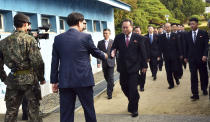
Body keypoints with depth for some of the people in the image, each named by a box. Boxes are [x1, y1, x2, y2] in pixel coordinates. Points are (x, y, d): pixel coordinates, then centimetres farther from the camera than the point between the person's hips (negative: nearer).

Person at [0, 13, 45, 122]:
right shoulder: (29, 39, -10)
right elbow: (37, 61, -14)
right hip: (29, 78, -5)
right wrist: (41, 78, -2)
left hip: (12, 79, 5)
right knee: (34, 109, 5)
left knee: (11, 111, 12)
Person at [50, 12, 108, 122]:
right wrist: (104, 56, 33)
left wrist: (54, 81, 11)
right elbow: (96, 52, 11)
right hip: (83, 80, -3)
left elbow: (54, 62, 5)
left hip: (64, 81, 3)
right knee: (89, 109, 13)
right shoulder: (86, 37, -5)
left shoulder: (58, 39, 4)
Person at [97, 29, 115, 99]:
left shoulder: (113, 42, 0)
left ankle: (109, 93, -1)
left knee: (110, 77, -6)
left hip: (111, 62, -3)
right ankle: (111, 85, 43)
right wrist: (98, 62, -7)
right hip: (104, 63, 3)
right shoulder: (100, 43, 4)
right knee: (106, 77, 15)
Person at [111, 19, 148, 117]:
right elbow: (114, 47, 7)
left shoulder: (138, 38, -2)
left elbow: (143, 52, 1)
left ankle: (134, 109, 14)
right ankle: (132, 102, 36)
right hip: (122, 67, 4)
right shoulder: (118, 37, 5)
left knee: (133, 88, -3)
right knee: (124, 87, 10)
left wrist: (144, 65, 1)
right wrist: (113, 52, -18)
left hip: (133, 67, -3)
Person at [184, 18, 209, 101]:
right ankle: (195, 94, -3)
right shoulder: (188, 35, 8)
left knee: (203, 75, 11)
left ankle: (204, 89, 34)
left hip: (201, 58, -1)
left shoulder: (203, 33, -1)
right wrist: (186, 56, 10)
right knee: (193, 77, -4)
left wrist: (205, 55, -16)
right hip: (192, 59, 1)